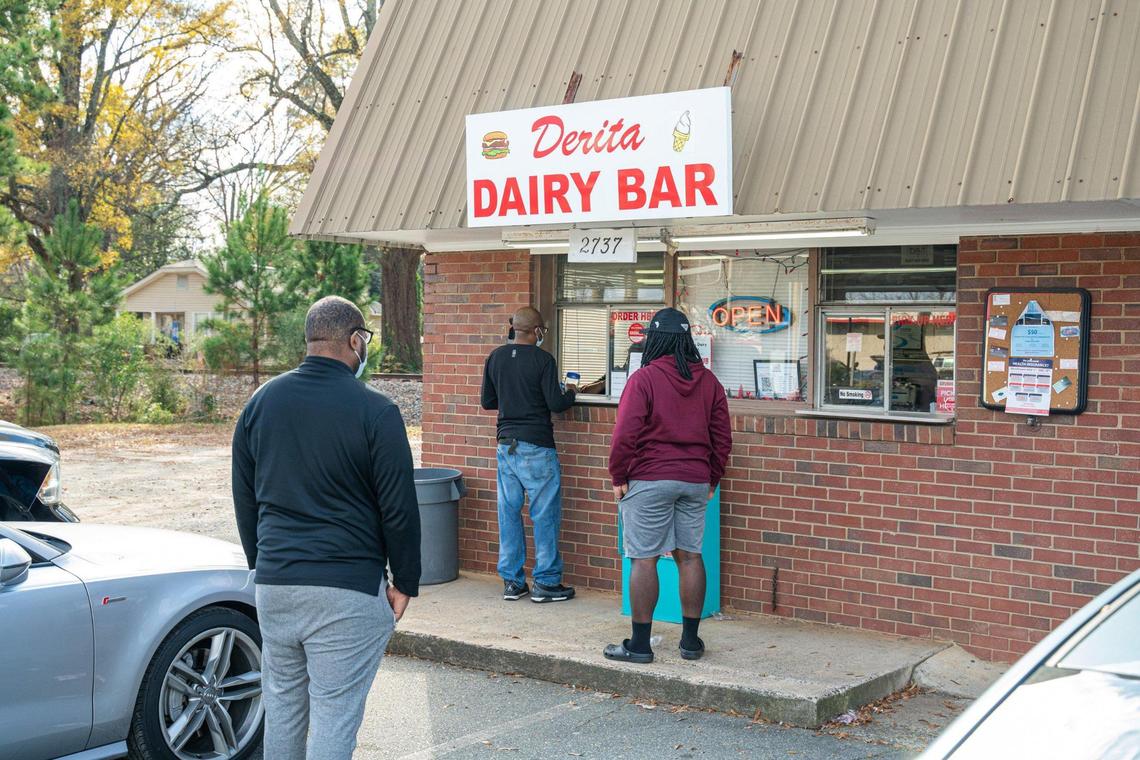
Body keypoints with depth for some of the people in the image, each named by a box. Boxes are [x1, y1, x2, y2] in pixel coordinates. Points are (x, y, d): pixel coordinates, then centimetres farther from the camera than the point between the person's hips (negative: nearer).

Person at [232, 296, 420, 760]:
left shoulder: (262, 401, 6)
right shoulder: (375, 412, -10)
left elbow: (245, 499, 14)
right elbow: (399, 509, -8)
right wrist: (405, 583, 3)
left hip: (274, 583, 5)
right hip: (348, 590, -5)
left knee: (282, 706, 17)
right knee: (335, 715, 0)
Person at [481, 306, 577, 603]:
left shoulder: (495, 358, 6)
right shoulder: (542, 359, -11)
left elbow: (487, 402, 12)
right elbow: (556, 403, -12)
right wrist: (569, 392, 8)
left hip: (505, 444, 6)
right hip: (536, 446, -6)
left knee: (509, 512, 10)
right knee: (545, 514, 3)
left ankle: (512, 581, 15)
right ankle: (546, 583, 7)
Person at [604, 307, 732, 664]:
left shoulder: (644, 378, -9)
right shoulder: (708, 381, 7)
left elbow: (626, 435, -14)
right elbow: (722, 437, 10)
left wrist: (619, 478, -3)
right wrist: (712, 479, 19)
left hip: (649, 480, -5)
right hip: (695, 482, 5)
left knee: (644, 558, -1)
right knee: (690, 555, 11)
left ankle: (640, 644, 3)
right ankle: (691, 640, 16)